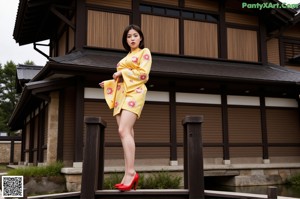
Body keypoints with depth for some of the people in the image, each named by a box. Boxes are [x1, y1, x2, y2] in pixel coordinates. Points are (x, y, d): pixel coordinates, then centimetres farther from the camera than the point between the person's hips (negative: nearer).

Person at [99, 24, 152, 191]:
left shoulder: (145, 52, 7)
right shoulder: (126, 57, 28)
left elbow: (143, 74, -8)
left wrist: (122, 72, -4)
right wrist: (108, 83, 20)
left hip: (134, 93, -7)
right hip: (121, 95, 7)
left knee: (124, 131, -23)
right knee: (126, 133, -3)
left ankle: (131, 172, -25)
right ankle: (130, 175, -5)